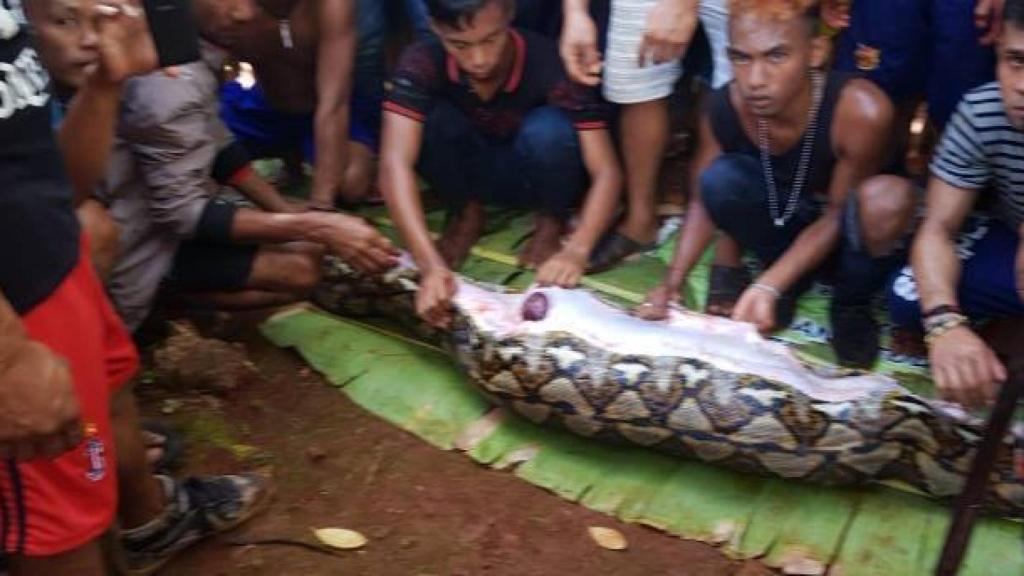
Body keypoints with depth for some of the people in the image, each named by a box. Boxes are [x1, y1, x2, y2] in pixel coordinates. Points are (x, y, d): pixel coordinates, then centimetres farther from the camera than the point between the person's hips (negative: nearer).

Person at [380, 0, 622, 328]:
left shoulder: (550, 65, -30)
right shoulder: (423, 64, -27)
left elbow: (605, 171, -31)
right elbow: (395, 163, -37)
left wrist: (577, 250, -48)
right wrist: (432, 265, -50)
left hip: (536, 178, -1)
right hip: (471, 172, 2)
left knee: (550, 129, -34)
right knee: (431, 119, -29)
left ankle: (551, 223, -4)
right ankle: (466, 215, -1)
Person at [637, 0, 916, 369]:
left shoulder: (861, 110, -33)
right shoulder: (725, 107, -22)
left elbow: (836, 214, -22)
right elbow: (704, 199, -8)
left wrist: (767, 286, -30)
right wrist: (672, 283, -17)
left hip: (847, 238, -2)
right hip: (781, 223, 2)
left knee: (887, 197, -36)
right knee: (719, 177, -27)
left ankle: (851, 304, -4)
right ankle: (792, 283, -1)